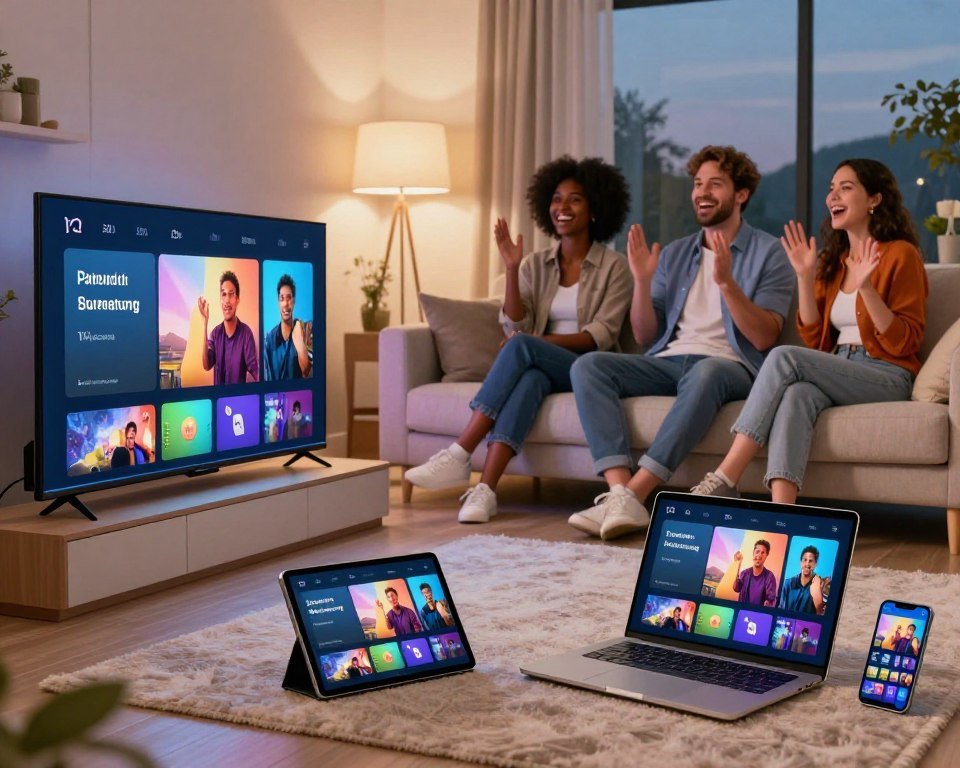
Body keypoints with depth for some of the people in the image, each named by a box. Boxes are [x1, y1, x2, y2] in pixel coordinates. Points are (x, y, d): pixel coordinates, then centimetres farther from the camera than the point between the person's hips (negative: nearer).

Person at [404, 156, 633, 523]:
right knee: (528, 379, -35)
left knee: (521, 348, -32)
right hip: (539, 367, 3)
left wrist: (541, 341, -20)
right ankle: (485, 489, -47)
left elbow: (602, 335, -9)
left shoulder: (613, 266, 1)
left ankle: (459, 455, -37)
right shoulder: (535, 265, 13)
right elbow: (516, 326, 1)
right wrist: (512, 269, -10)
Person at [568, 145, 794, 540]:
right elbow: (646, 337, 13)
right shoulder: (675, 254, 19)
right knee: (588, 365, -20)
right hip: (668, 361, 5)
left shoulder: (768, 253, 5)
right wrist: (642, 281, -3)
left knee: (706, 372, -40)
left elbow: (764, 338, -8)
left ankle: (634, 493, -41)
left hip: (730, 366, -5)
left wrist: (727, 282, -20)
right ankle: (620, 494, -36)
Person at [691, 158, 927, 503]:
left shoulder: (900, 254, 0)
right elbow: (814, 340, 12)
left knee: (784, 357, -27)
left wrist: (865, 287, -19)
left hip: (886, 378, -5)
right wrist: (805, 276, 3)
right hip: (838, 372, 5)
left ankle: (724, 479, -31)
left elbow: (904, 343, -7)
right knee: (797, 394, -32)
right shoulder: (833, 259, 18)